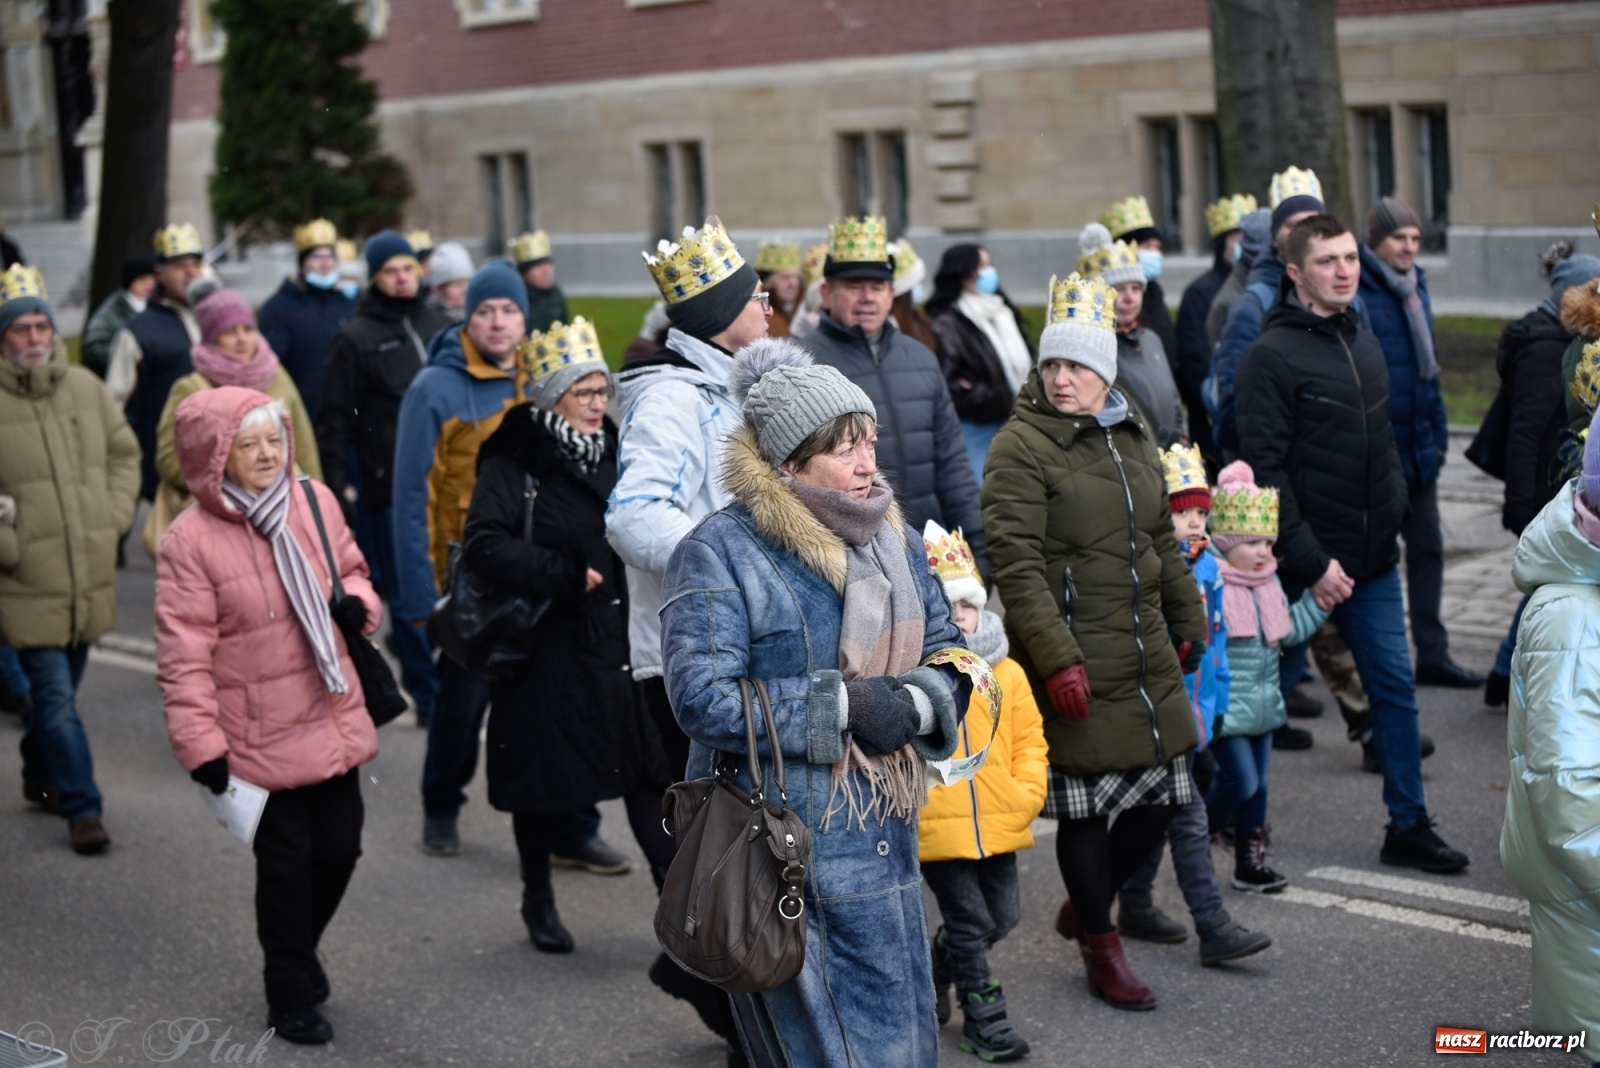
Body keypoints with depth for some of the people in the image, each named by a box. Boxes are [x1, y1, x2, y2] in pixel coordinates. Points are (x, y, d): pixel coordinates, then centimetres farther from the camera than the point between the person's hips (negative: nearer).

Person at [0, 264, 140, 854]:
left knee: (60, 685, 19)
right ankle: (82, 809, 0)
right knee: (55, 697, -6)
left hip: (90, 577, 5)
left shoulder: (85, 387, 3)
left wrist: (115, 515, 4)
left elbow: (124, 452, 15)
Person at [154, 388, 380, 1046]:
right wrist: (200, 743, -15)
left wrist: (357, 601, -5)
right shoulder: (190, 540, -14)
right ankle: (291, 996, 25)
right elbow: (184, 654, -13)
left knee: (340, 847, 12)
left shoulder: (315, 501, 1)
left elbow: (349, 568, 18)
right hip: (262, 738, -5)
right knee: (287, 860, 4)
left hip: (333, 720, 5)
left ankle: (299, 952, 41)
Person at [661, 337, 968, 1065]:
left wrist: (911, 705, -12)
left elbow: (948, 658, 12)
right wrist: (844, 706, -19)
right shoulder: (721, 552, -11)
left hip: (885, 842, 7)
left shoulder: (896, 540, 11)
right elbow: (702, 698, -19)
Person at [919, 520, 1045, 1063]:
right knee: (969, 920, 1)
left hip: (996, 822, 5)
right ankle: (983, 1016, 15)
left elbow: (1029, 738, 9)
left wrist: (1028, 792, -3)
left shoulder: (1006, 673, 5)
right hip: (936, 826, -5)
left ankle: (936, 974, 37)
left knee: (1002, 916, 13)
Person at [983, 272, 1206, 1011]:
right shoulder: (1021, 446, -11)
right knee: (1087, 805, 1)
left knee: (1160, 795, 10)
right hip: (1073, 663, -7)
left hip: (1147, 658, 7)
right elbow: (1016, 567, -17)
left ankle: (1083, 904, 34)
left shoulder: (1133, 437, 13)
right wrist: (1057, 659, -22)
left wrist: (1189, 624, 23)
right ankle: (1100, 948, 20)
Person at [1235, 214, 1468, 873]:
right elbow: (1265, 471, -18)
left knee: (1394, 684, 8)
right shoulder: (1274, 355, -14)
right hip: (1305, 563, -7)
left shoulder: (1363, 342, 11)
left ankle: (1408, 826, 16)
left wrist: (1393, 513, 12)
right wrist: (1311, 562, -20)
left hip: (1374, 556, 7)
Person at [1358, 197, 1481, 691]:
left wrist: (1438, 433, 16)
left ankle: (1432, 654, 18)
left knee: (1427, 545, 10)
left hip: (1417, 443, 7)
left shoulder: (1415, 286, 11)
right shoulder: (1356, 292, -13)